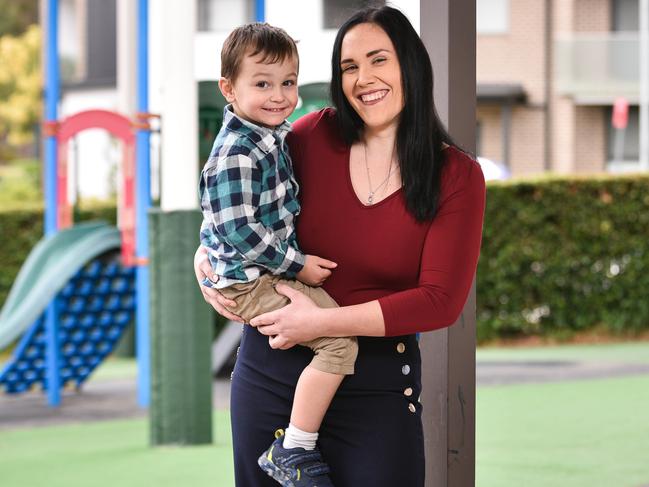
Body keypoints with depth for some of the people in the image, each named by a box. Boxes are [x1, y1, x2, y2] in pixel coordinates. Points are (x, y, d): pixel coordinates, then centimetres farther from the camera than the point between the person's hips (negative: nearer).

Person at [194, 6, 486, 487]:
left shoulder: (458, 176, -5)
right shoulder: (315, 135, -2)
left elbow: (441, 300, -12)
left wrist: (321, 322, -18)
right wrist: (206, 252, -3)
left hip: (378, 385, -2)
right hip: (270, 368, 2)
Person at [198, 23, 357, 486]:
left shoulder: (275, 134, 7)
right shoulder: (236, 153, -24)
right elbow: (239, 229, -27)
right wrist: (296, 265, -20)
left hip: (277, 266, 10)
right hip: (249, 282, -10)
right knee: (340, 342, -19)